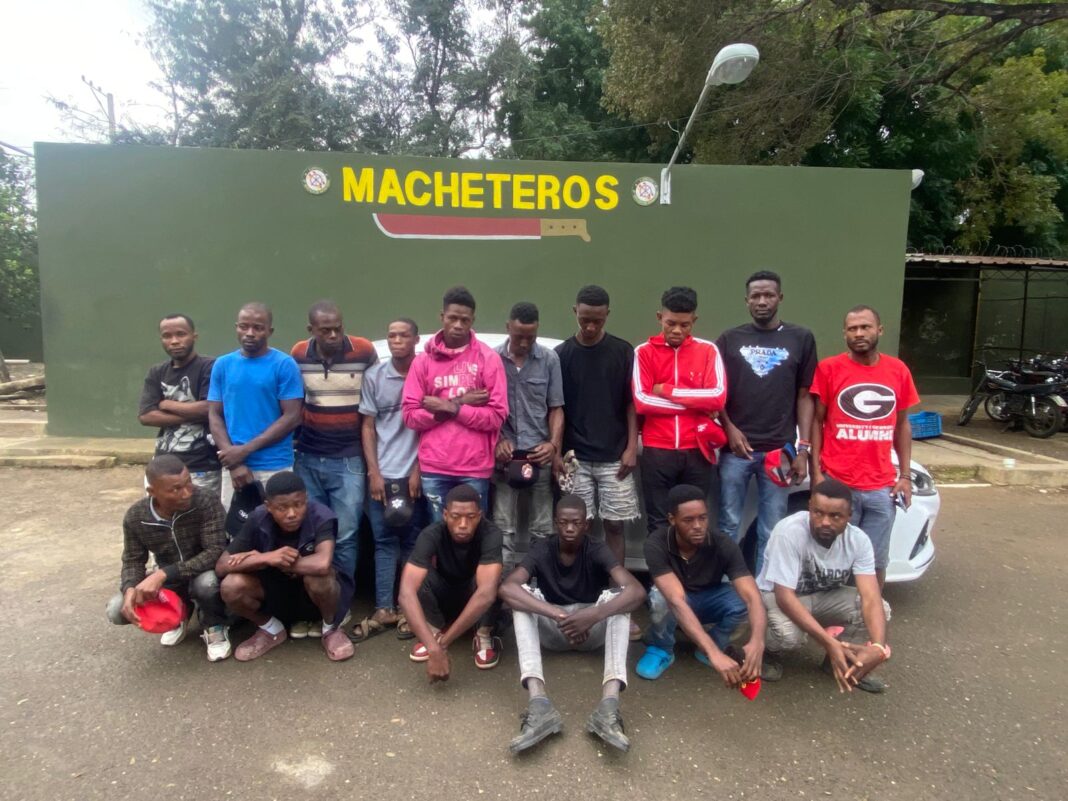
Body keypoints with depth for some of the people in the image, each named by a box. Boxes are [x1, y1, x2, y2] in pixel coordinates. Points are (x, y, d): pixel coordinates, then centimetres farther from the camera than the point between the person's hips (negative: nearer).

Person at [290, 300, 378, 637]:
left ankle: (337, 612, 14)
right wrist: (292, 441, 10)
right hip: (307, 459, 3)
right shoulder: (298, 355, 1)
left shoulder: (365, 351, -7)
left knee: (344, 538, 2)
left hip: (349, 461, -3)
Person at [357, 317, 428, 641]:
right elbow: (368, 427, 6)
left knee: (412, 543, 5)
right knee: (384, 541, 6)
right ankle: (384, 609, 14)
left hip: (415, 473, -2)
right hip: (381, 474, 2)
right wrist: (374, 473, -1)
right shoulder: (373, 376, 6)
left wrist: (418, 470, -5)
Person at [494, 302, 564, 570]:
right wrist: (496, 441, -5)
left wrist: (554, 444, -8)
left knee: (542, 529, 8)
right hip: (503, 455, 0)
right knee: (503, 529, 6)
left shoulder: (550, 359, 1)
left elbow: (556, 408, 4)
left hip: (539, 454, 1)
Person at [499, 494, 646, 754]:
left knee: (617, 596, -29)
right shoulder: (541, 550, -13)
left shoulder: (597, 551, -13)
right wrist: (559, 615, -43)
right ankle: (539, 705, -45)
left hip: (592, 630, 0)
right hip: (551, 629, 1)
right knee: (524, 594, -28)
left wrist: (594, 614, -45)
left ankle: (609, 706, -46)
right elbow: (507, 588, -32)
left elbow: (637, 591, -29)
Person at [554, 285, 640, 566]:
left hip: (614, 456, 0)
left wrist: (632, 448, -4)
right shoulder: (562, 354, 2)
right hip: (575, 457, 0)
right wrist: (555, 451, -3)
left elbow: (631, 403, 3)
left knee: (615, 525, 5)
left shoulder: (623, 351, 2)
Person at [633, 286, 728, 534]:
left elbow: (718, 397, -8)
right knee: (658, 524, 5)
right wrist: (696, 403, -8)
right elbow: (641, 401, -10)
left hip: (697, 451, 1)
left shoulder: (708, 350, 5)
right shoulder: (644, 352, 2)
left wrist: (666, 390, -9)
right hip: (657, 452, -1)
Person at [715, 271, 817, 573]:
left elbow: (805, 396, 6)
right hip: (735, 448, 0)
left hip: (779, 450, 0)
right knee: (729, 526, 7)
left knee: (771, 532, 7)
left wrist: (803, 449, -1)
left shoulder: (801, 339, 7)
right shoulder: (729, 339, 7)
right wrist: (729, 429, -7)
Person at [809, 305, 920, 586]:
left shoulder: (898, 370, 7)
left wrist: (905, 475, 7)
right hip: (837, 484, -2)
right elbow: (817, 421, 0)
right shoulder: (828, 368, -3)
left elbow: (902, 425, 13)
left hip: (881, 487, 3)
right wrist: (816, 472, -6)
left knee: (876, 561, 12)